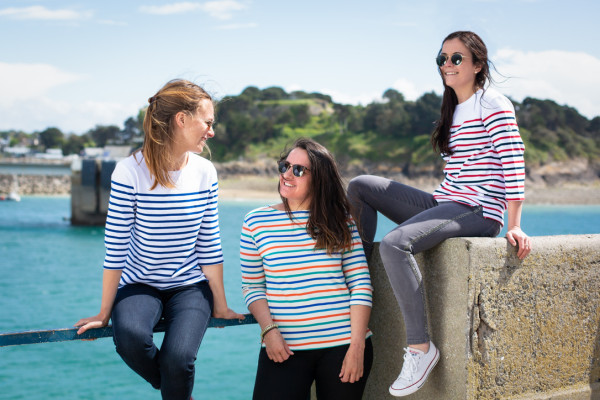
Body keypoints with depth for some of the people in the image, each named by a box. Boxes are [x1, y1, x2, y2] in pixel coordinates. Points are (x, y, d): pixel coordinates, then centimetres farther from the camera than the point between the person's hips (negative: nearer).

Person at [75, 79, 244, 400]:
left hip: (190, 288, 2)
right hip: (140, 285, -1)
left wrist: (220, 306, 2)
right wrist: (104, 312, -7)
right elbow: (115, 246, -11)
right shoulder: (130, 171, -13)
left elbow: (209, 246, 2)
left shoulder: (205, 172, -2)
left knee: (179, 356, -25)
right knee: (130, 336, -32)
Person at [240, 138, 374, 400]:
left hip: (343, 344, 1)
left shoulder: (341, 221, 3)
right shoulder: (256, 222, 4)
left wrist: (357, 346, -7)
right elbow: (252, 288, 6)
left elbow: (360, 284, 1)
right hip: (285, 348, 0)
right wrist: (269, 330, -9)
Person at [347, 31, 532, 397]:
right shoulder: (455, 110, 19)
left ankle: (421, 347, -26)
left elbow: (514, 166, -14)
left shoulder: (494, 106, -8)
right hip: (443, 202, 9)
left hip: (478, 213, -9)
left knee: (395, 243, -33)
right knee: (360, 186, 3)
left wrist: (514, 227, -20)